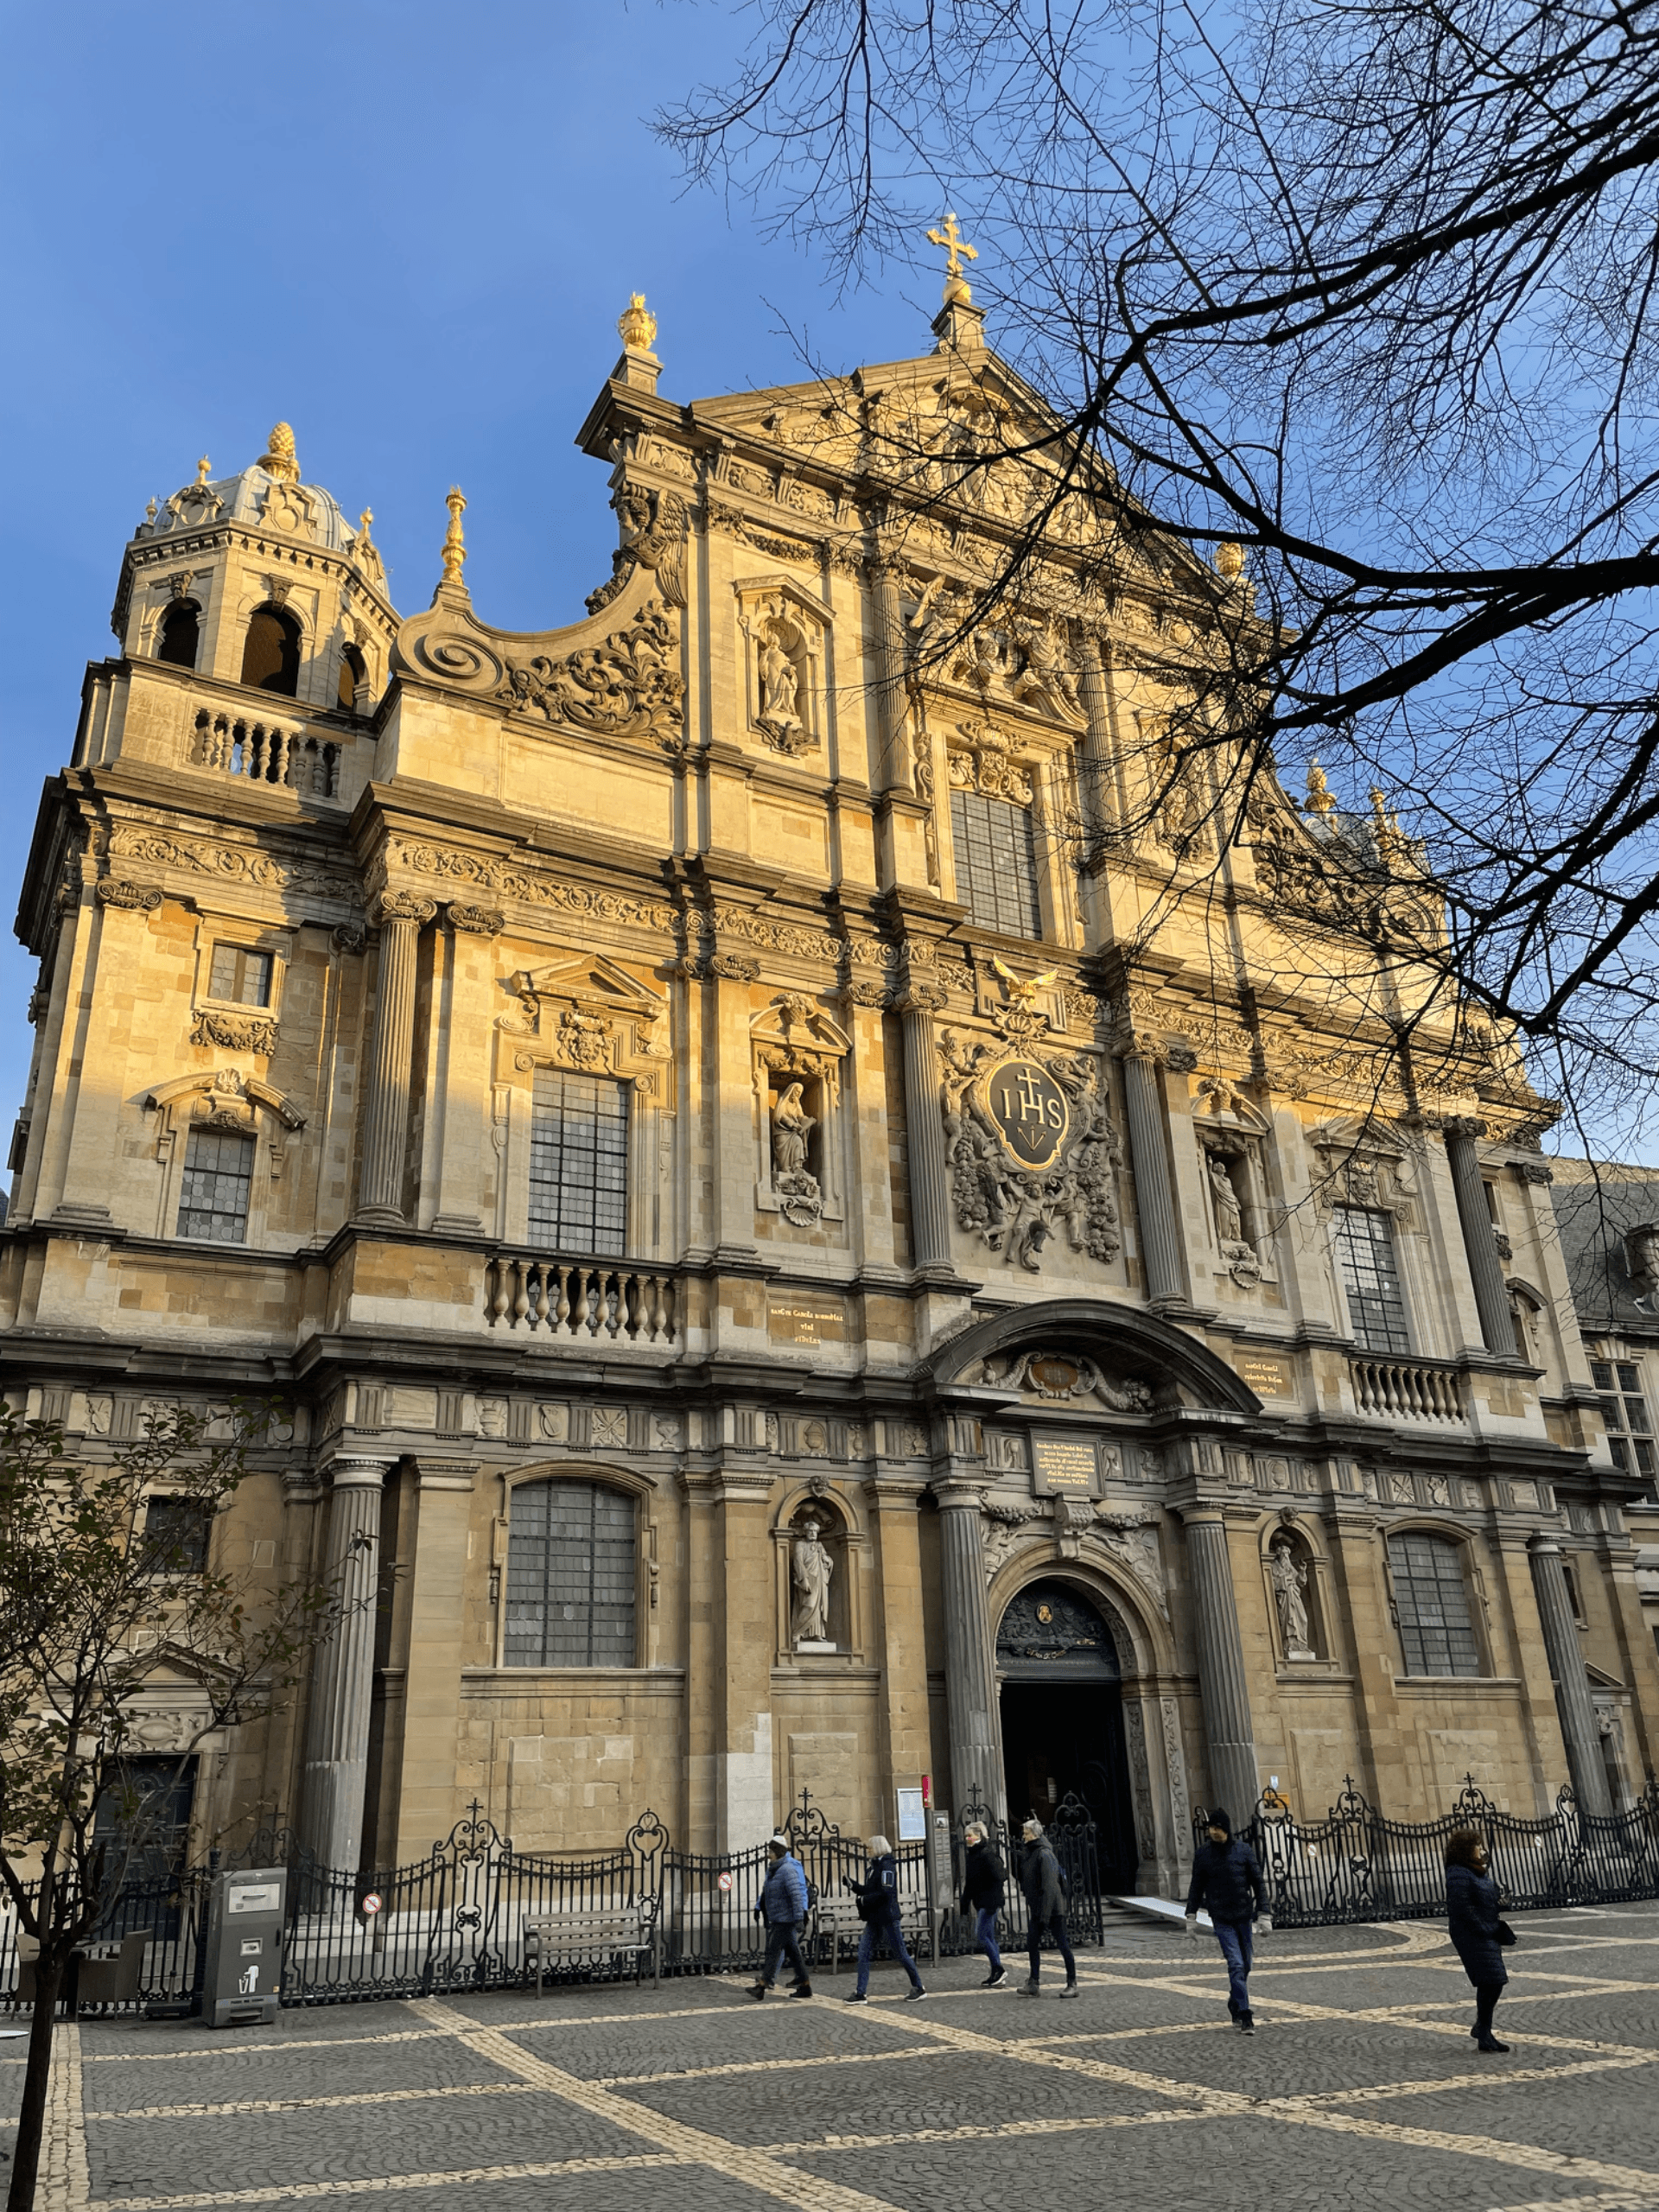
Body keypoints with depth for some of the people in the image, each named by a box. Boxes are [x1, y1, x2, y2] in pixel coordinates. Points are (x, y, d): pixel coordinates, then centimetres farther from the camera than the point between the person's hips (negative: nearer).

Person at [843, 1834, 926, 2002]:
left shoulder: (887, 1866, -15)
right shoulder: (874, 1867, 14)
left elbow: (885, 1893, -22)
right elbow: (869, 1891, 17)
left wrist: (864, 1900, -15)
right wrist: (853, 1885, 4)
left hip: (887, 1917, -9)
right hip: (874, 1919, 9)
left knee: (901, 1954, 1)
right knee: (863, 1954, 2)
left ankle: (919, 1988, 15)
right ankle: (861, 1993, 4)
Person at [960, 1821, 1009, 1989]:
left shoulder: (986, 1854, -15)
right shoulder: (972, 1855, 13)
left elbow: (998, 1877, -19)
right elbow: (969, 1882, 19)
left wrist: (992, 1904, -22)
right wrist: (965, 1903, 16)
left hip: (989, 1902, -9)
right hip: (981, 1902, 9)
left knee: (980, 1935, -10)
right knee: (989, 1937, 10)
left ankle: (999, 1970, -1)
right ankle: (997, 1975, 15)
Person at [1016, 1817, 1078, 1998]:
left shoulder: (1044, 1855, -17)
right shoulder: (1028, 1854, 11)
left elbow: (1049, 1886, -21)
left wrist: (1045, 1914, -23)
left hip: (1053, 1908, -9)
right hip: (1037, 1909, 9)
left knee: (1063, 1945, 1)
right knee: (1032, 1944, 5)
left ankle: (1072, 1984, 8)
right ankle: (1034, 1983, 10)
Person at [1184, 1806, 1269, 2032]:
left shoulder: (1243, 1850, -2)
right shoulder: (1202, 1853, -1)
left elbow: (1258, 1883, 3)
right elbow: (1196, 1886, 8)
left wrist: (1265, 1915, -1)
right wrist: (1191, 1916, 7)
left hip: (1244, 1917, 2)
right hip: (1221, 1920, -1)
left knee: (1245, 1966, 10)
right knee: (1236, 1964, -12)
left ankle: (1235, 2005, 31)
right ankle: (1245, 2015, -9)